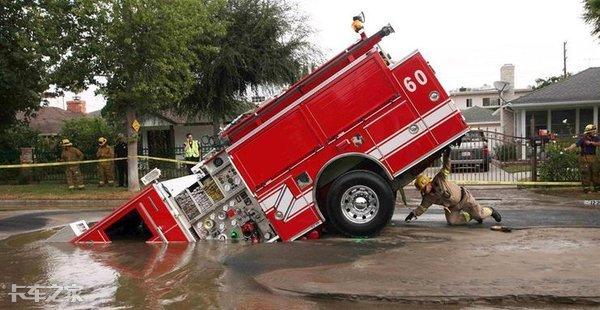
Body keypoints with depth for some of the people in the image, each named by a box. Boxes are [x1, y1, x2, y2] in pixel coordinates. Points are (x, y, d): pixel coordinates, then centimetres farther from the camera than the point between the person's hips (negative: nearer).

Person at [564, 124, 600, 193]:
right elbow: (575, 144, -19)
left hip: (593, 157, 4)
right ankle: (586, 188, 3)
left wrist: (592, 143, -15)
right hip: (585, 158, -4)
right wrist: (569, 148, -35)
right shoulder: (583, 138, -7)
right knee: (586, 173, -4)